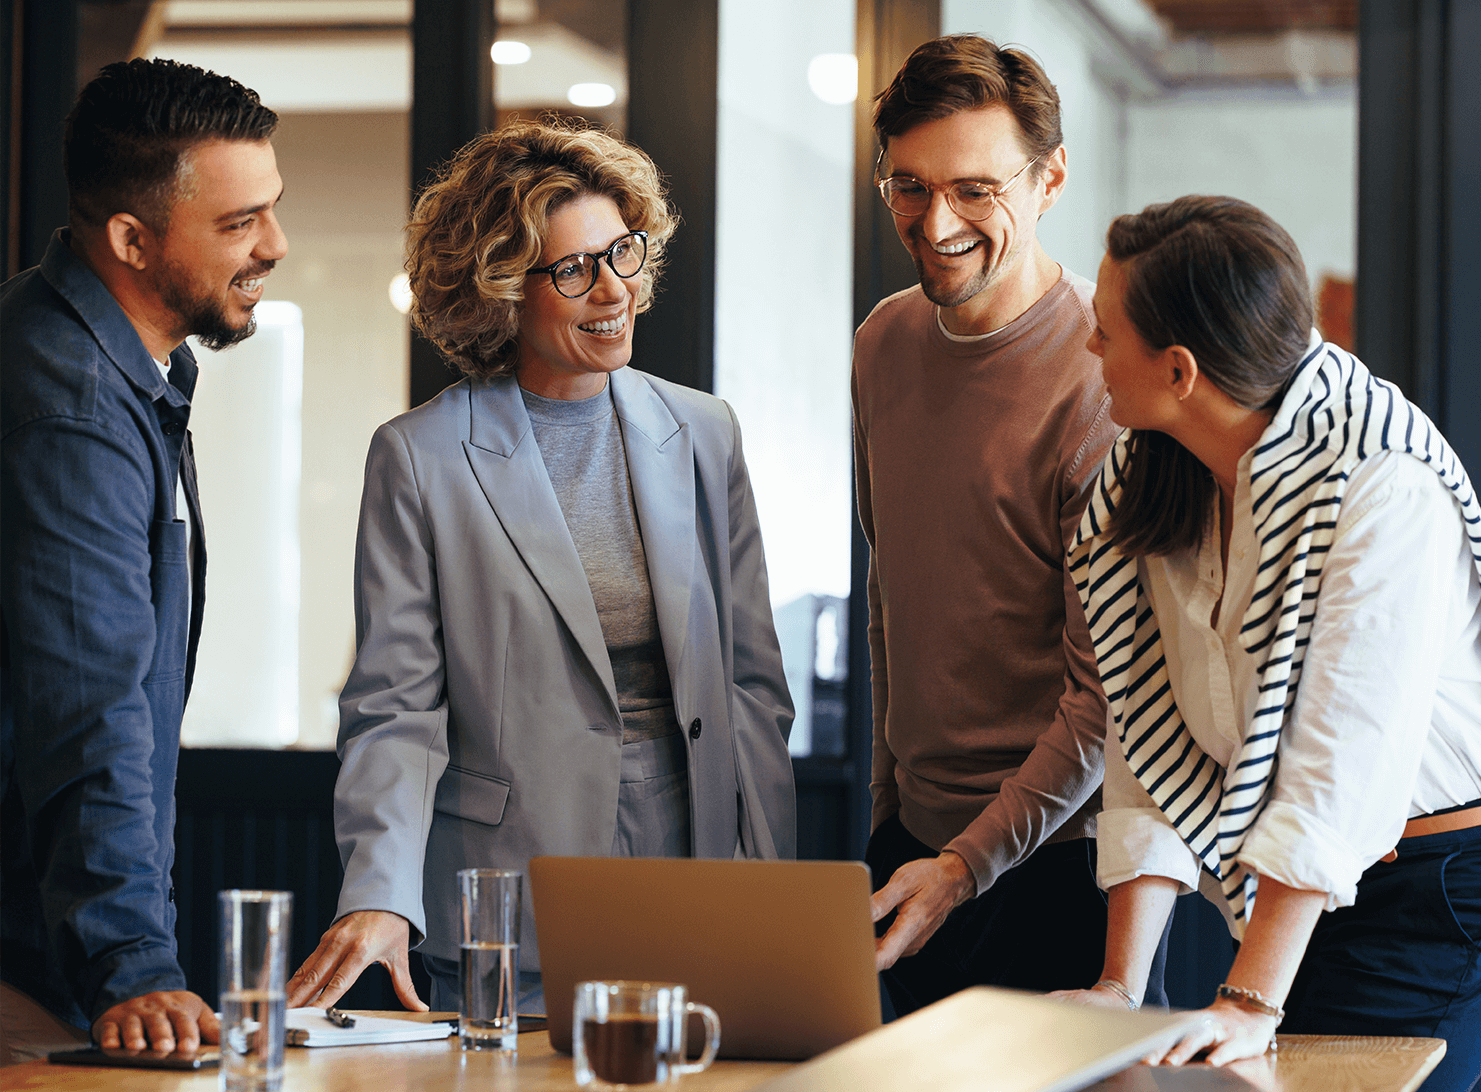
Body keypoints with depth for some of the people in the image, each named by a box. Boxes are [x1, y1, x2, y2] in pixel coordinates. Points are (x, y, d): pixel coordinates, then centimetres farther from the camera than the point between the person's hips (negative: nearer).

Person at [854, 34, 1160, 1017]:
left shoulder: (1105, 375, -18)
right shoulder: (885, 344, 5)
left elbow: (1110, 686, -17)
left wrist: (968, 863, -20)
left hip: (1058, 855, -6)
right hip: (915, 833, 6)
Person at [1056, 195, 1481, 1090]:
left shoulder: (1383, 486, -21)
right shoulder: (1148, 488, 1)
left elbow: (1346, 756, -26)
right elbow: (1153, 746, -1)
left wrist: (1252, 1004, -29)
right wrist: (1121, 987, -10)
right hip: (1296, 897, 6)